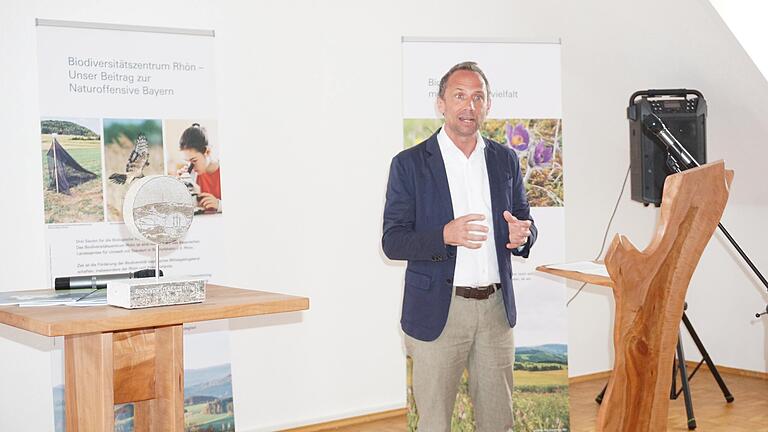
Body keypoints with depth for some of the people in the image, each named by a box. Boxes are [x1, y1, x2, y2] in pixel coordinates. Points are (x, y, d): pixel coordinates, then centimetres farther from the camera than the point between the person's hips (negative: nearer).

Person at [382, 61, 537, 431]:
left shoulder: (505, 160, 9)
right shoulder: (409, 164, -3)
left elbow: (524, 222, 16)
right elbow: (392, 241, -6)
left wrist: (521, 235, -10)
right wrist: (445, 235, -25)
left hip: (497, 307, 4)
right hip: (437, 310, -3)